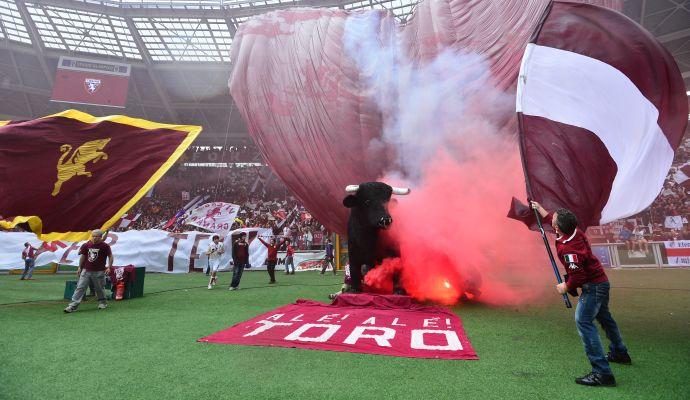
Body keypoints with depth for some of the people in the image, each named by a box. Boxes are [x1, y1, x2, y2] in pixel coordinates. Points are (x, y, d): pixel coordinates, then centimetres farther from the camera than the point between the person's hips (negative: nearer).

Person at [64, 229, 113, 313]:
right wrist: (80, 267, 18)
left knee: (99, 289, 8)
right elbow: (83, 256, 16)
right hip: (86, 271, 3)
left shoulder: (105, 246, -7)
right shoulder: (86, 245, 4)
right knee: (80, 287, -1)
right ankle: (73, 306, 0)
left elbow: (110, 256, -2)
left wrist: (109, 267, -11)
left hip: (99, 272, -3)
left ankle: (102, 303, 27)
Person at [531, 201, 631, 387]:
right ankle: (619, 353, 49)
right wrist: (540, 209, 29)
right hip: (601, 282, 11)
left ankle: (602, 373, -18)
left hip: (593, 286, -11)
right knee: (604, 317, 27)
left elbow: (578, 275, -30)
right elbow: (550, 219, 17)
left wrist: (566, 287, -13)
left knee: (583, 321, -17)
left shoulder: (568, 247, -31)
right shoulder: (574, 231, -3)